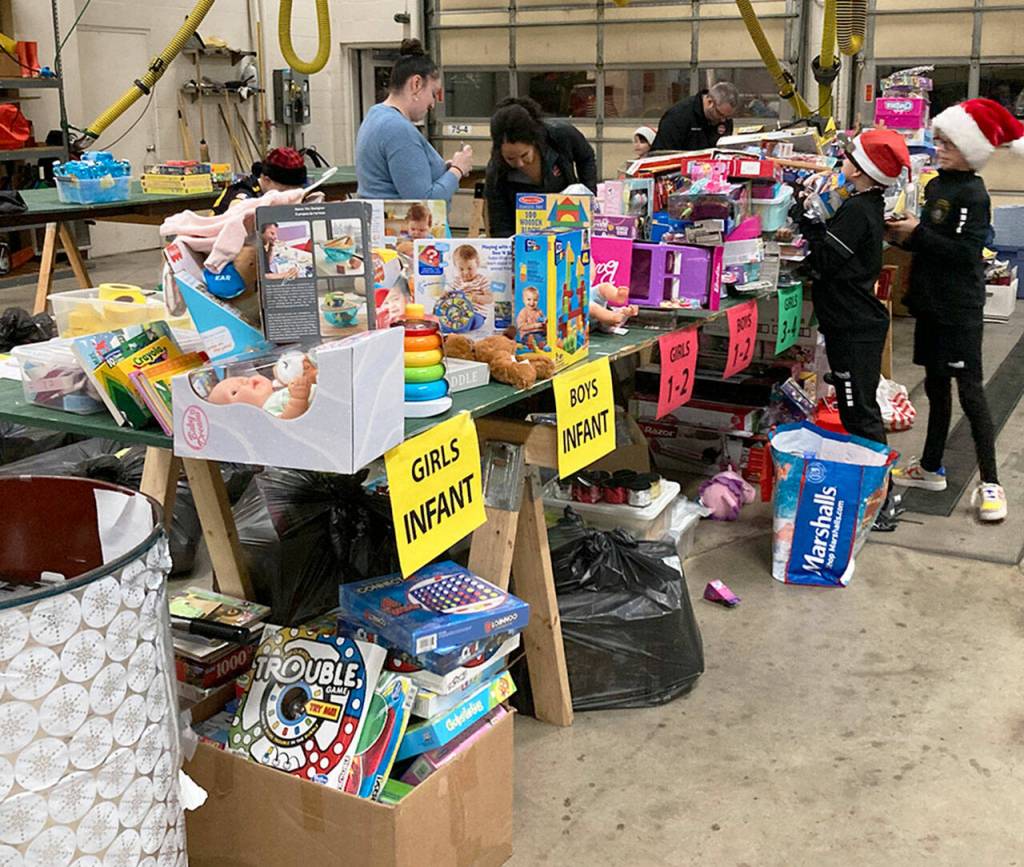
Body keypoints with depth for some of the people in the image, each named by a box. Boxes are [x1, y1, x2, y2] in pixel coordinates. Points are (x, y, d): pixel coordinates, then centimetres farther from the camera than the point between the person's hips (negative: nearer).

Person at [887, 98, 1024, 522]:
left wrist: (917, 232, -19)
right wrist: (905, 236, 1)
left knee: (970, 391, -7)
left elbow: (964, 251, -22)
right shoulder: (936, 186, 11)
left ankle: (990, 483, -1)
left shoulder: (972, 194, -13)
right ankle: (931, 468, 27)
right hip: (931, 303, 8)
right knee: (936, 385, 16)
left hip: (960, 308, -8)